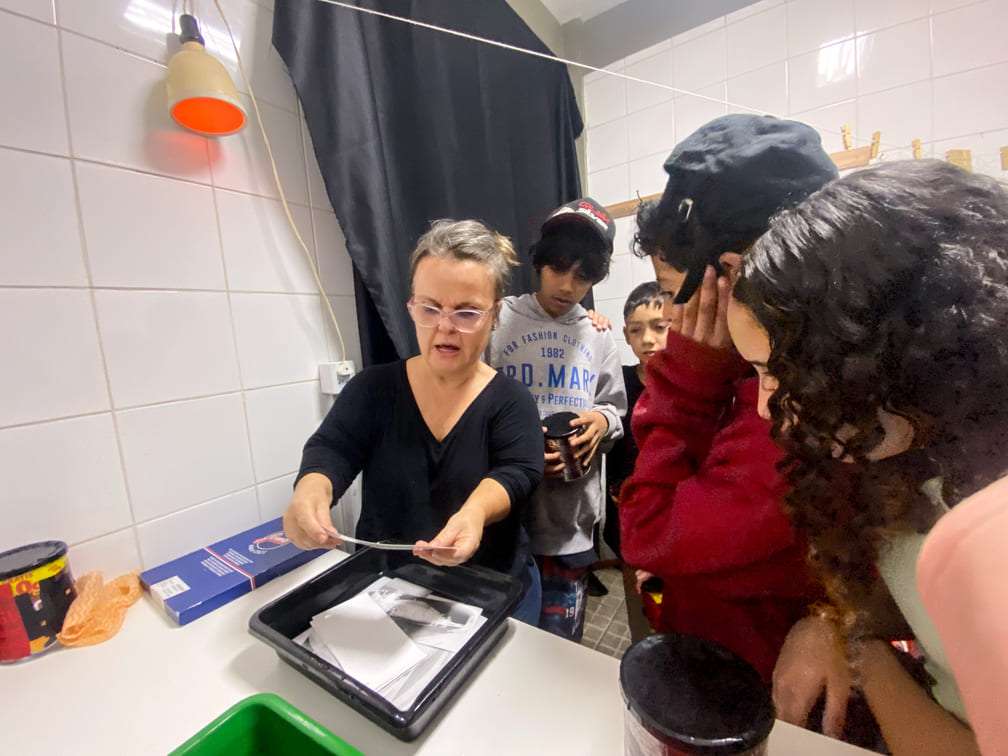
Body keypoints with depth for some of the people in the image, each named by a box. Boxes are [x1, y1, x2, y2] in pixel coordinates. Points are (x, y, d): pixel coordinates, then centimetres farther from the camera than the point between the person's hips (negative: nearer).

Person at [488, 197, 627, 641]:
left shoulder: (598, 336, 7)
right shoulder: (498, 320, -6)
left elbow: (615, 408, 12)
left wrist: (602, 420, -9)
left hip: (571, 515, 3)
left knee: (559, 645, 19)